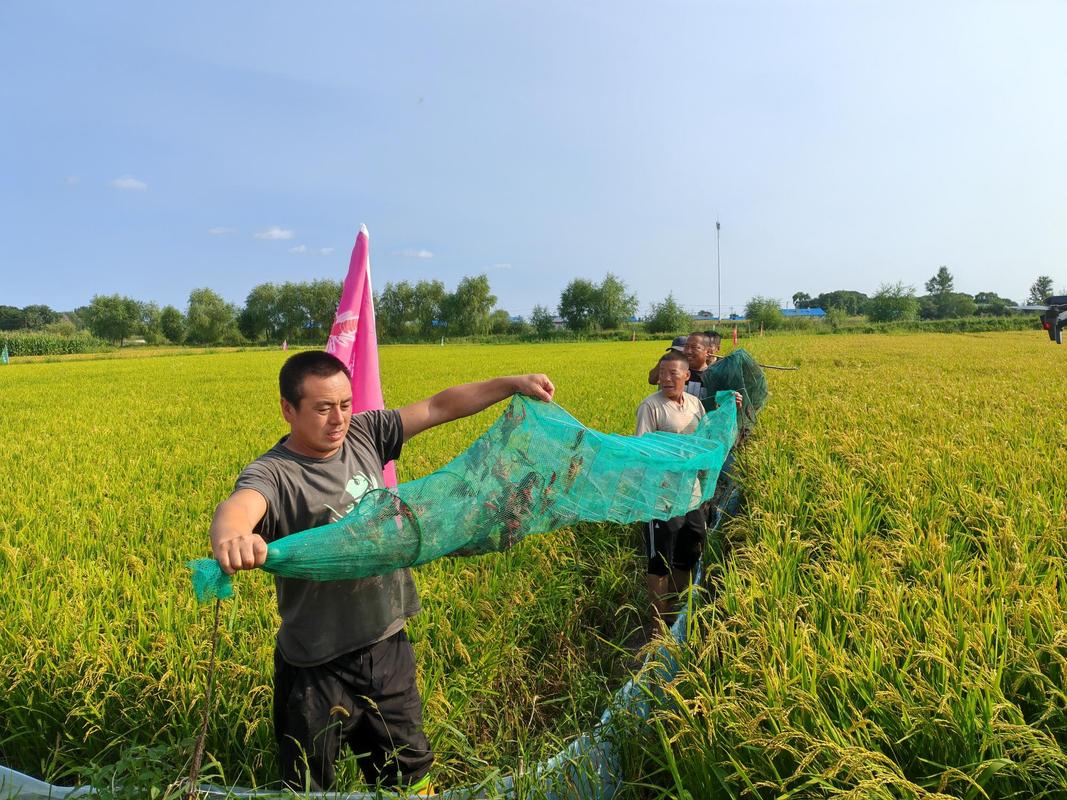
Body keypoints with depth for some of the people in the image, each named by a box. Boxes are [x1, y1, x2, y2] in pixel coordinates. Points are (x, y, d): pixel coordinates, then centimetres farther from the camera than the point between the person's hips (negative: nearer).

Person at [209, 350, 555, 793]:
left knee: (409, 774, 22)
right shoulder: (273, 473, -19)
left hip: (388, 645, 5)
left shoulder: (363, 435, -3)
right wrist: (228, 536, -64)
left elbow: (438, 407, 1)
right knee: (308, 786, 17)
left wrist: (512, 384, -1)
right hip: (318, 667, -4)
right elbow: (236, 506, -40)